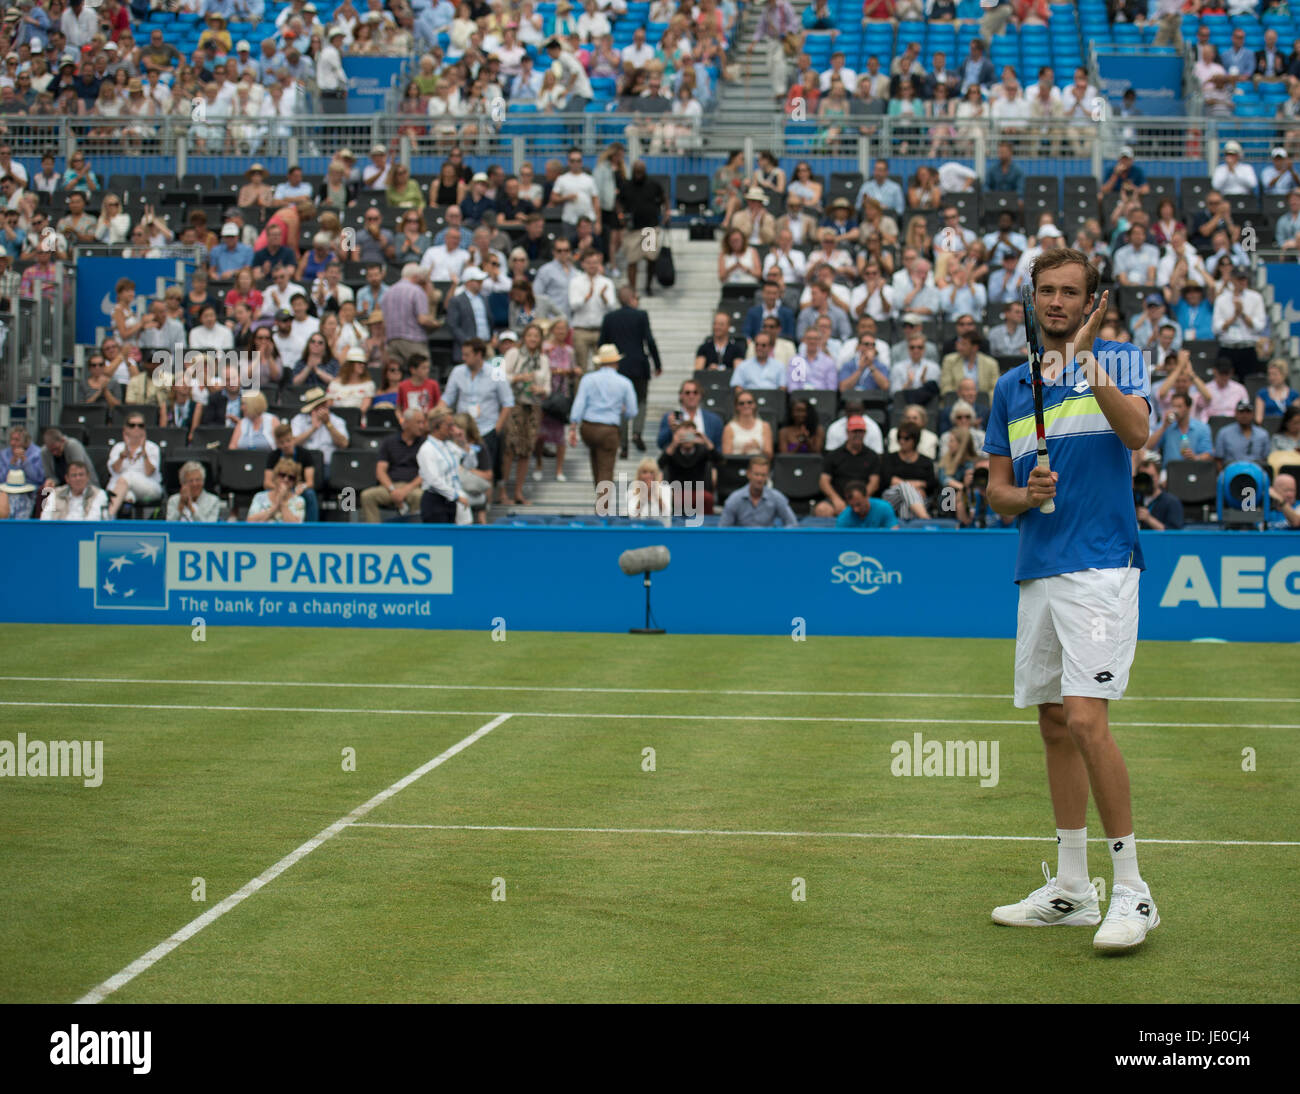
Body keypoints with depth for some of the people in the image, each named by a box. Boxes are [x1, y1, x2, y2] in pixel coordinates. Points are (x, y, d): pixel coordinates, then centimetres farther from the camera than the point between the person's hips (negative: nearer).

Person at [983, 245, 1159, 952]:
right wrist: (1028, 495, -4)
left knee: (1086, 719, -17)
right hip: (1037, 571, 6)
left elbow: (1137, 432, -19)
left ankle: (1132, 892, -9)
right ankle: (1070, 890, 18)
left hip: (1101, 567, -6)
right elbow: (997, 493, 18)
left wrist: (1084, 359, -25)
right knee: (1054, 725, 9)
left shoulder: (1118, 359, 1)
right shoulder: (1010, 387, 15)